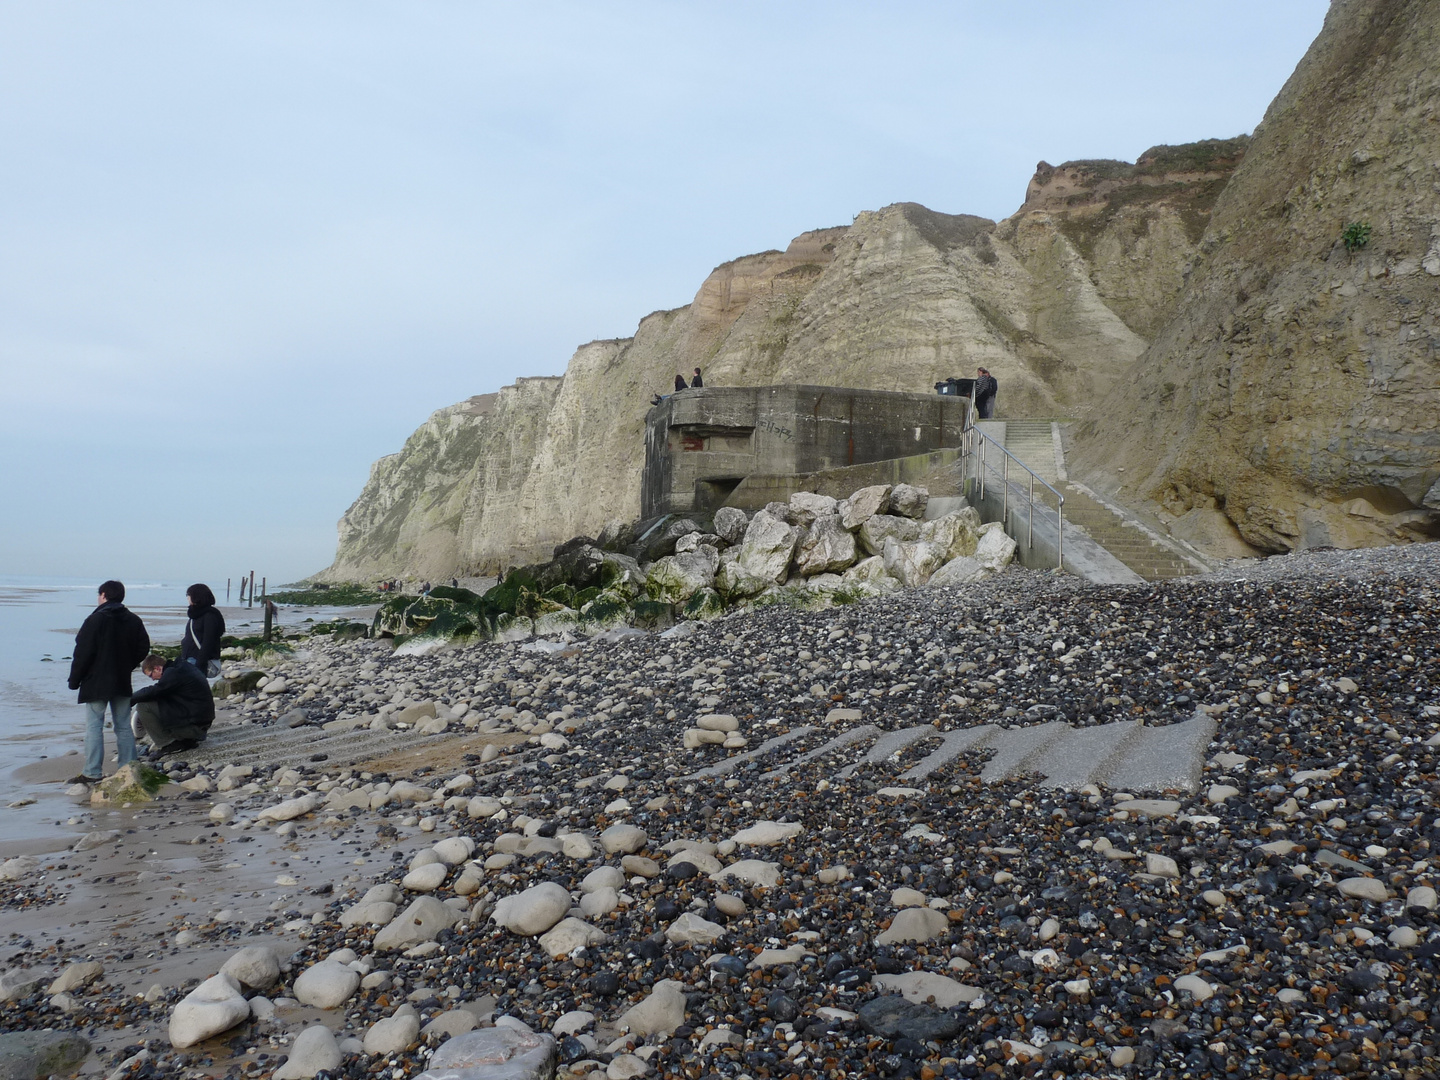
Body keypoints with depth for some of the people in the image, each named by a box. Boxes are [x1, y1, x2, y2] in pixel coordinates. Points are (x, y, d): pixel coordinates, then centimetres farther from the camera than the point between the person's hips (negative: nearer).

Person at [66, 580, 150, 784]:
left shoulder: (95, 620, -11)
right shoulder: (133, 620, 7)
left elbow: (83, 653, -12)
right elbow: (143, 648, 10)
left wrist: (74, 680, -4)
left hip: (96, 683, -5)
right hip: (123, 683, 6)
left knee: (94, 726, -2)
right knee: (124, 726, 10)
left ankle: (93, 773, -4)